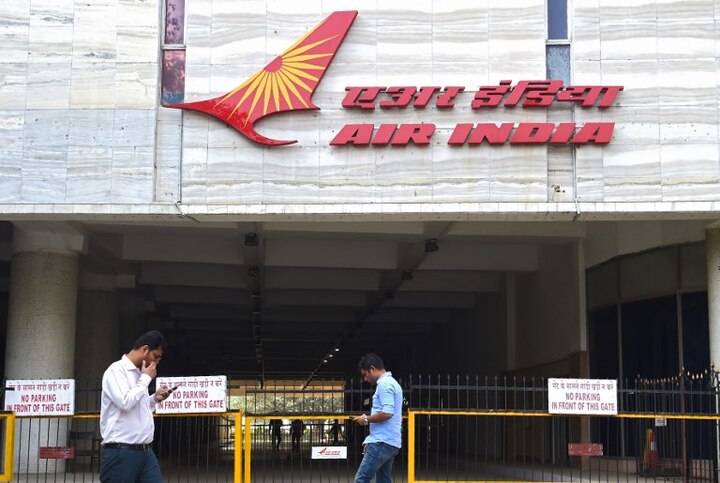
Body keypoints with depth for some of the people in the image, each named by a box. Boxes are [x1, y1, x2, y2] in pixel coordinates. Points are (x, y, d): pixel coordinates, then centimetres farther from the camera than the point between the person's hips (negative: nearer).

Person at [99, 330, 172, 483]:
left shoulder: (139, 374, 16)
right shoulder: (117, 370, -7)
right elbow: (125, 403, -21)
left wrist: (155, 398, 11)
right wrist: (146, 379, -9)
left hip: (145, 451, 8)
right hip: (121, 452, -8)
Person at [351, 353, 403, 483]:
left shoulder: (384, 384, -11)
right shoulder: (392, 383, 21)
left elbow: (387, 413, -23)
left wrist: (366, 419, -8)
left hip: (382, 442, -10)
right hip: (390, 442, 10)